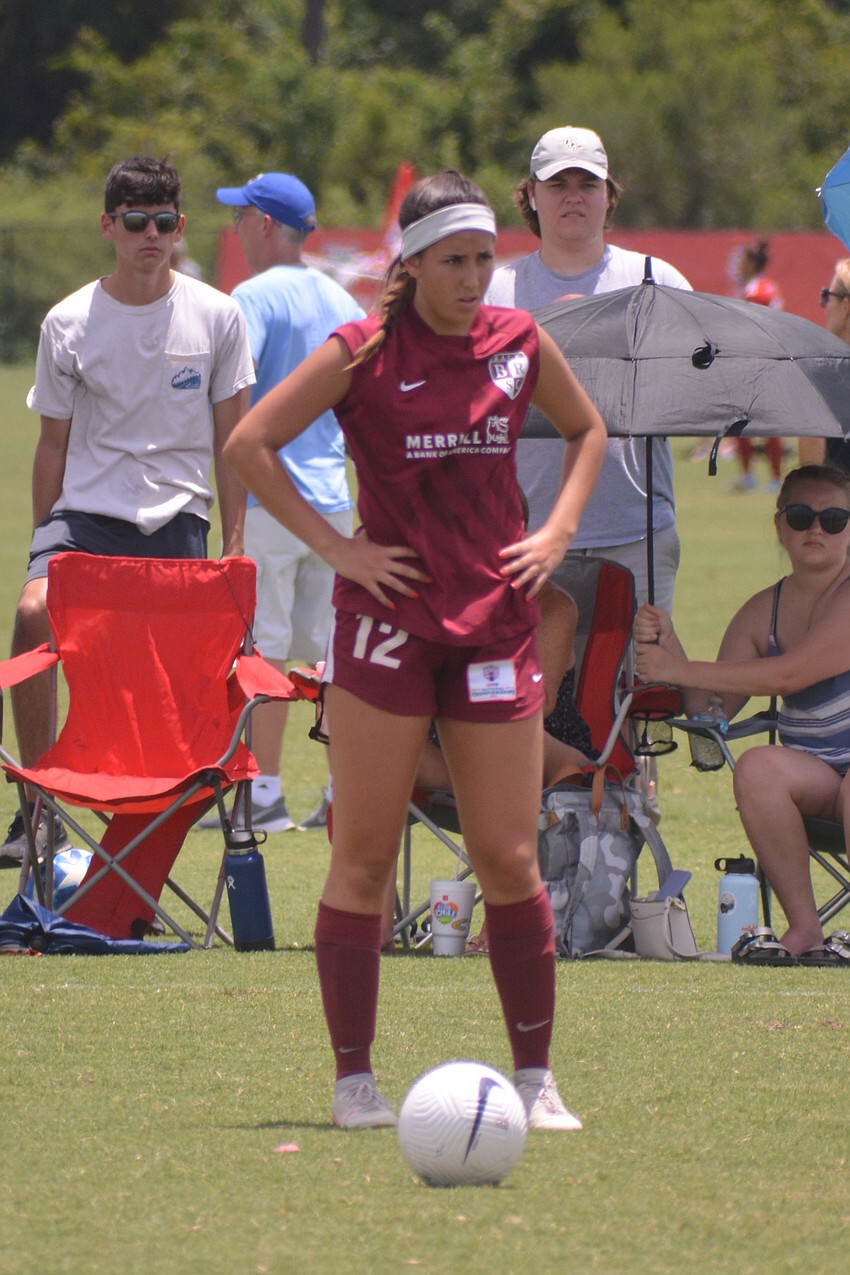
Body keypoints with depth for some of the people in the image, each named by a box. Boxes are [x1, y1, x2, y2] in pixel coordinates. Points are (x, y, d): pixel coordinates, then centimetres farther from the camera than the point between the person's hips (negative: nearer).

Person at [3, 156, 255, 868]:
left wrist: (234, 544, 5)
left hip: (179, 521, 1)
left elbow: (231, 440, 9)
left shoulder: (215, 317, 3)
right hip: (85, 513, -1)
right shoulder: (70, 323, 3)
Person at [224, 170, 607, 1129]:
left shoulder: (519, 343, 6)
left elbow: (586, 428, 24)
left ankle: (535, 1079, 8)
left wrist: (560, 530, 9)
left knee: (509, 860, 1)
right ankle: (354, 1077, 6)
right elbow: (249, 445, -4)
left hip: (498, 620, 3)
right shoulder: (364, 352, -5)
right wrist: (334, 548, -10)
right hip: (389, 620, -3)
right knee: (365, 860, -1)